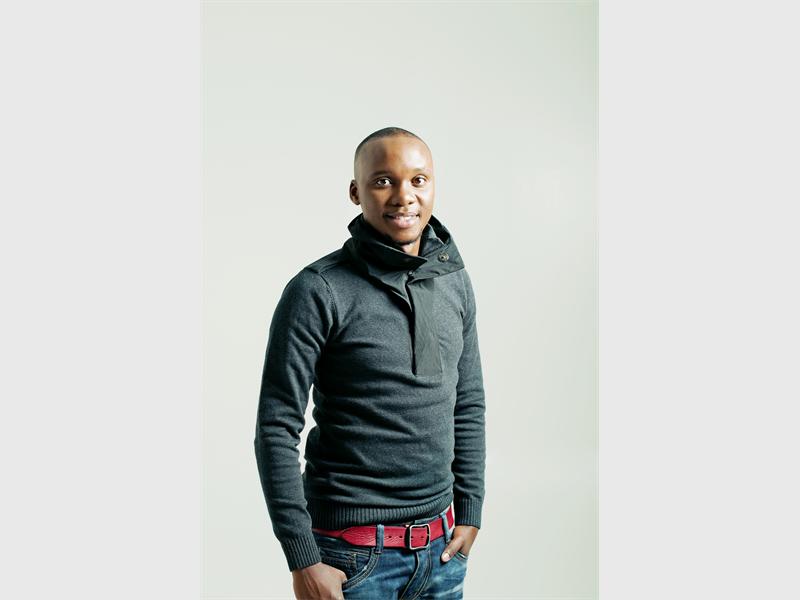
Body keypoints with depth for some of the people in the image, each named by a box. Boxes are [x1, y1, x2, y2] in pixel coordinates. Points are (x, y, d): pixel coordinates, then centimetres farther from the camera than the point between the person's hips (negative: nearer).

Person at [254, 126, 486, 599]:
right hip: (354, 552, -5)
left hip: (441, 544, 5)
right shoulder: (318, 290, -13)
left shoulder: (455, 281, 4)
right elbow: (276, 431, -13)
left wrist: (470, 512, 8)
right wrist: (303, 560, -13)